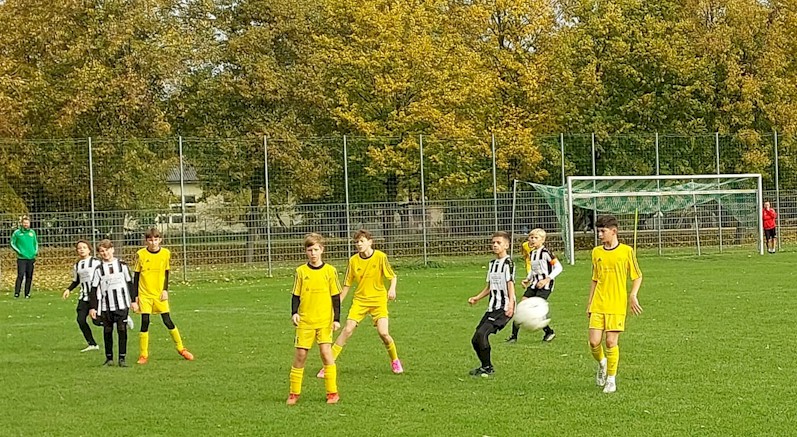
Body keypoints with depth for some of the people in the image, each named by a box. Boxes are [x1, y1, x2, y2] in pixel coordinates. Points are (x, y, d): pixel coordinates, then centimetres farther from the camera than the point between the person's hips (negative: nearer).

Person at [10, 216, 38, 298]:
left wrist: (36, 251, 6)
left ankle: (27, 293, 11)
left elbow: (36, 243, 21)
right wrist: (18, 251, -9)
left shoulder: (32, 232, 10)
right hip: (21, 258, -4)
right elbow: (12, 243, 3)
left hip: (31, 258, 4)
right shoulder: (17, 233, -1)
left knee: (29, 277, 5)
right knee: (20, 275, -14)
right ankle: (16, 293, -12)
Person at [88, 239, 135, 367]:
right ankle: (109, 358, 15)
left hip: (122, 304, -1)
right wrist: (92, 307, 0)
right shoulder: (99, 269, 4)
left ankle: (122, 358, -2)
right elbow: (93, 289, 5)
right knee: (107, 331, 5)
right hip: (106, 307, 1)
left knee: (122, 330, -5)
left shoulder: (122, 265, 4)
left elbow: (130, 283, 10)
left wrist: (133, 300, 7)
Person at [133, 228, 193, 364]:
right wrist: (135, 296, -1)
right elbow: (136, 276, 2)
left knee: (168, 321, 1)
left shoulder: (165, 253, 0)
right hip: (144, 294, -1)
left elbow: (166, 274, 8)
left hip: (160, 294, 1)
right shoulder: (141, 254, -3)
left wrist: (166, 290, -4)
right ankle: (143, 355, 3)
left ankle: (181, 349, 16)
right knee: (145, 323, -4)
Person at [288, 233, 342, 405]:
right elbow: (296, 295, 7)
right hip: (305, 320, 1)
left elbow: (336, 296, 3)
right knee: (300, 354, 2)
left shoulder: (330, 271, 0)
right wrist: (294, 313, -8)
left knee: (326, 352, -11)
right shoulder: (301, 271, 3)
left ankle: (332, 392, -2)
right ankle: (294, 393, 12)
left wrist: (337, 319, -2)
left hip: (325, 320, -1)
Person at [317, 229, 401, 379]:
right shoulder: (353, 260, 0)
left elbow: (393, 276, 0)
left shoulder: (380, 257, -7)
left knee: (383, 333, -14)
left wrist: (392, 289, -21)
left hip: (378, 300, -2)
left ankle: (395, 361, 14)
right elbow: (347, 284, 7)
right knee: (347, 330, -11)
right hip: (360, 300, 2)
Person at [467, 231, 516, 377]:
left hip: (503, 309, -9)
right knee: (475, 340, 4)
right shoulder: (492, 263, 17)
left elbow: (510, 284, -16)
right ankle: (485, 366, 20)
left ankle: (487, 368, -10)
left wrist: (511, 303, -27)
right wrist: (477, 298, 13)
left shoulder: (508, 262, -7)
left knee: (482, 333, -22)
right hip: (492, 308, 9)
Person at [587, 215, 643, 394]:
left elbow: (637, 276, 5)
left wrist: (633, 295, -8)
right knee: (594, 342, -5)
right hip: (598, 305, 3)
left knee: (611, 342, -6)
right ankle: (602, 363, 26)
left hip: (617, 305, -3)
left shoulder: (626, 251, -2)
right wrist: (590, 302, 15)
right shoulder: (596, 252, 9)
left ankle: (611, 379, 9)